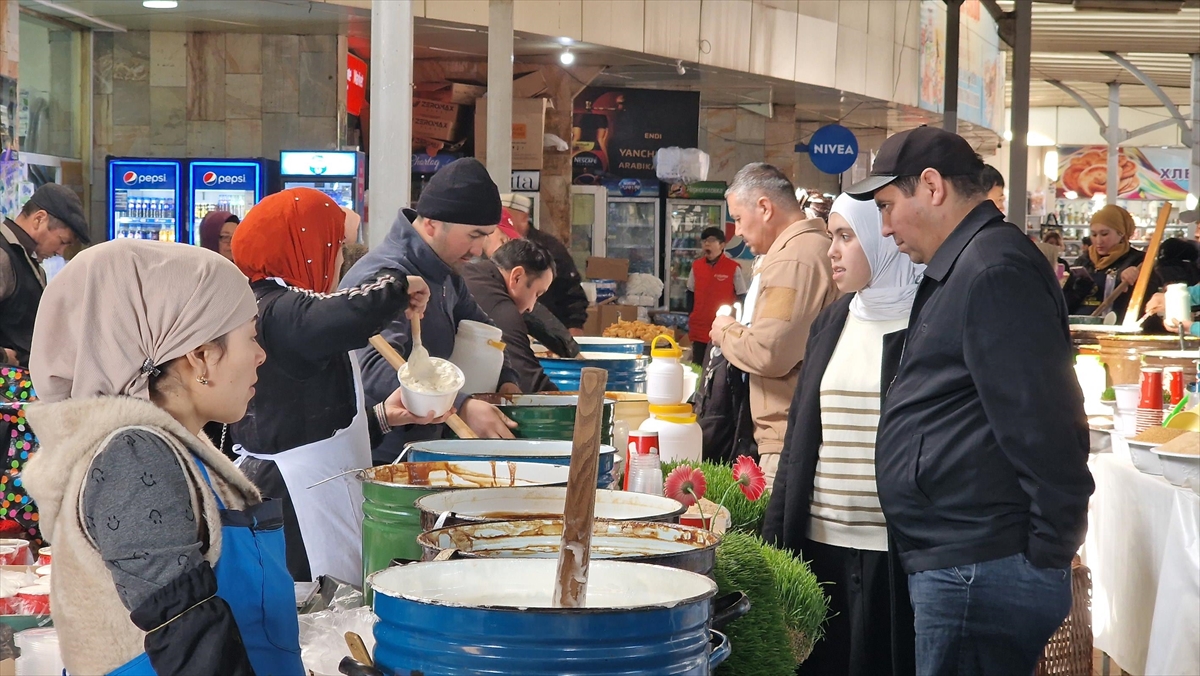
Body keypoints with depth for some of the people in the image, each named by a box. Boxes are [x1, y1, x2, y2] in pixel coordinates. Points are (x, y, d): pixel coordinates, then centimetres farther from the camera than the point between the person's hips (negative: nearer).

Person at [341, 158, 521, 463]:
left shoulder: (444, 273, 11)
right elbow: (374, 368, -36)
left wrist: (505, 378, 8)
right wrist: (460, 407, -45)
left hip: (421, 449, 9)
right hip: (379, 459, -9)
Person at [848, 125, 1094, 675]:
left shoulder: (994, 270, -15)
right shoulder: (961, 268, 18)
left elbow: (1043, 427, -21)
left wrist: (1046, 555, -16)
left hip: (980, 575, -10)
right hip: (954, 563, 10)